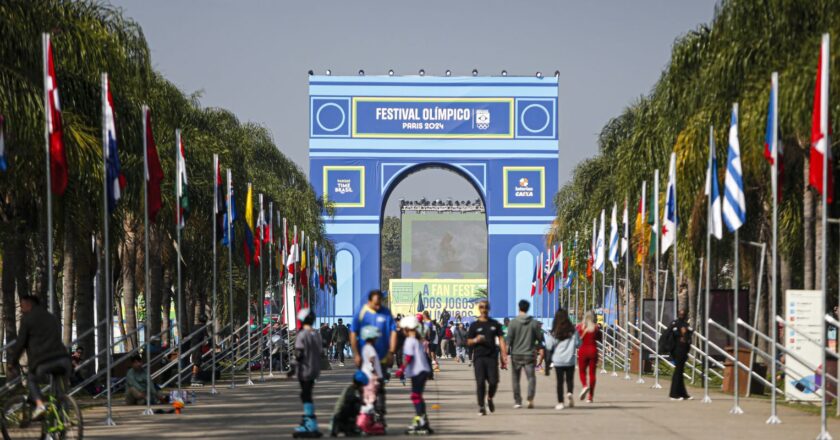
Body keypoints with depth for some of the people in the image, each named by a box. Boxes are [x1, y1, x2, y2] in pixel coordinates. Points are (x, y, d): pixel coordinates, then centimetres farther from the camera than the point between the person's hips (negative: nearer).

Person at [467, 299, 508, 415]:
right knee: (480, 382, -7)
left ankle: (490, 399, 26)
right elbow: (469, 341, 8)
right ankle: (481, 406, 1)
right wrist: (476, 340, -15)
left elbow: (501, 339, 6)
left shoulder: (495, 324, 9)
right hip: (479, 357, -1)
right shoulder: (475, 325, 5)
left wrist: (504, 356, -1)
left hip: (492, 357, 1)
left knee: (493, 382, -3)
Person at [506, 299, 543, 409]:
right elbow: (539, 338, 3)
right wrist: (540, 351, 18)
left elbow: (509, 339, -7)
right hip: (529, 354, 0)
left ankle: (517, 401, 14)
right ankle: (530, 399, -21)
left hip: (516, 355, 0)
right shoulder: (533, 323, -1)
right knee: (531, 377, 0)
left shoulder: (513, 323, -6)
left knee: (516, 379, 12)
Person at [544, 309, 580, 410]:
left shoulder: (554, 332, -8)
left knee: (560, 381, 6)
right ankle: (569, 393, -16)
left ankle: (560, 402, 5)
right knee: (569, 379, 12)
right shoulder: (572, 331, -5)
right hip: (570, 360, 1)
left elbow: (549, 346, -7)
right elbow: (578, 344, 0)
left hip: (558, 360, -1)